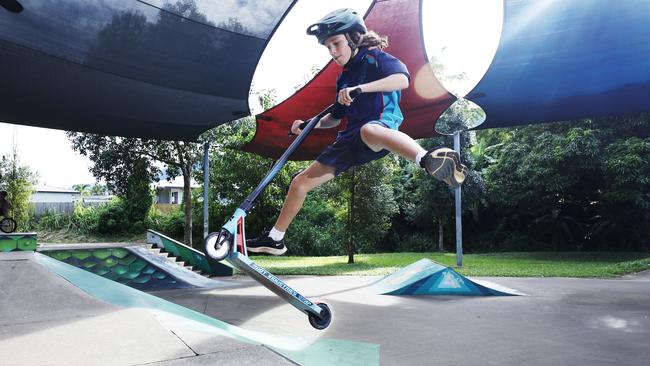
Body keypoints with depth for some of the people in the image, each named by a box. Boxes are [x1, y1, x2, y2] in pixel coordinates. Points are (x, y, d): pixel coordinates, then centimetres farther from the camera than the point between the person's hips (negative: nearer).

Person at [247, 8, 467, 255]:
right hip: (351, 141, 8)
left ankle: (430, 161, -68)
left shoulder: (375, 57, -1)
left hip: (380, 126, -8)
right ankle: (274, 239, 22)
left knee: (368, 130, -47)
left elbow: (402, 78, -21)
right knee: (300, 182, 8)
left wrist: (360, 88, -31)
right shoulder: (344, 77, 21)